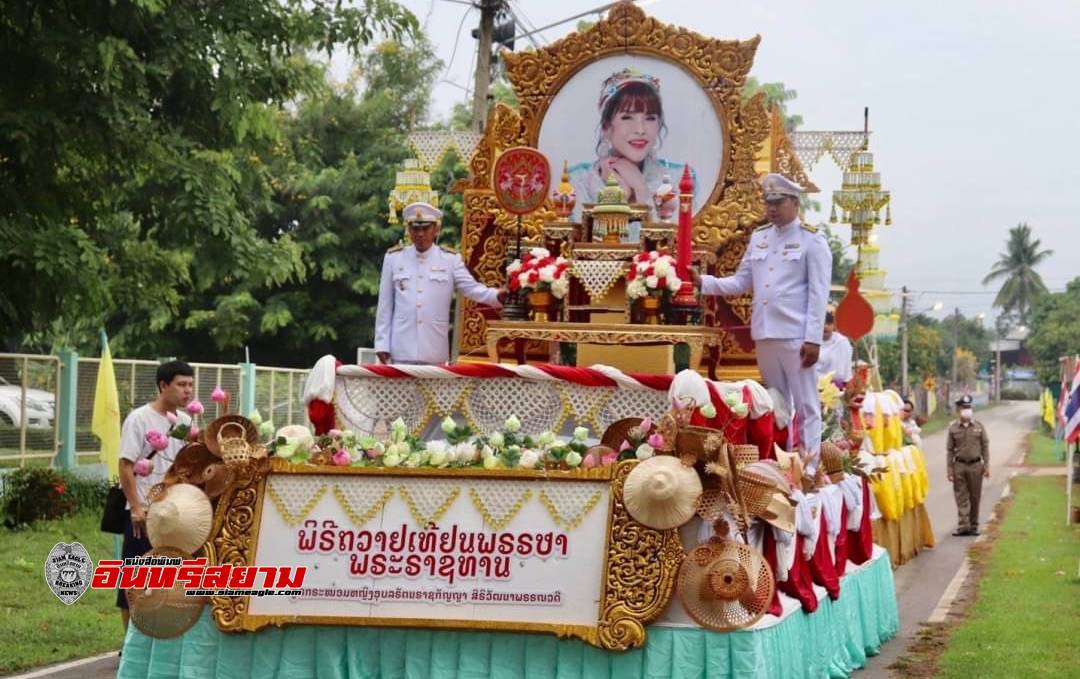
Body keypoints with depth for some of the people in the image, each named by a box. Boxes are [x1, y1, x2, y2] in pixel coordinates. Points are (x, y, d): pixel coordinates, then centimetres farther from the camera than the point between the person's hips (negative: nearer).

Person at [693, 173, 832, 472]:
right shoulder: (758, 237, 14)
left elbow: (819, 294, -8)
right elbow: (740, 282, 13)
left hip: (796, 336, -6)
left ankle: (808, 470, -2)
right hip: (764, 334, 6)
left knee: (805, 405, -3)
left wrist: (813, 339, -14)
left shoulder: (812, 240, -3)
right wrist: (703, 282, -3)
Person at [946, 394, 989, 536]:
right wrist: (949, 470, -2)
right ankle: (963, 526, -7)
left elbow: (985, 447, 5)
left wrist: (986, 466, -1)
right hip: (959, 466, -1)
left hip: (975, 465, 1)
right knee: (961, 497, -4)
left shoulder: (979, 426, 4)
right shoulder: (953, 428, 2)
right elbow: (949, 450, 2)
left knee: (975, 497, 6)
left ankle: (974, 526, 15)